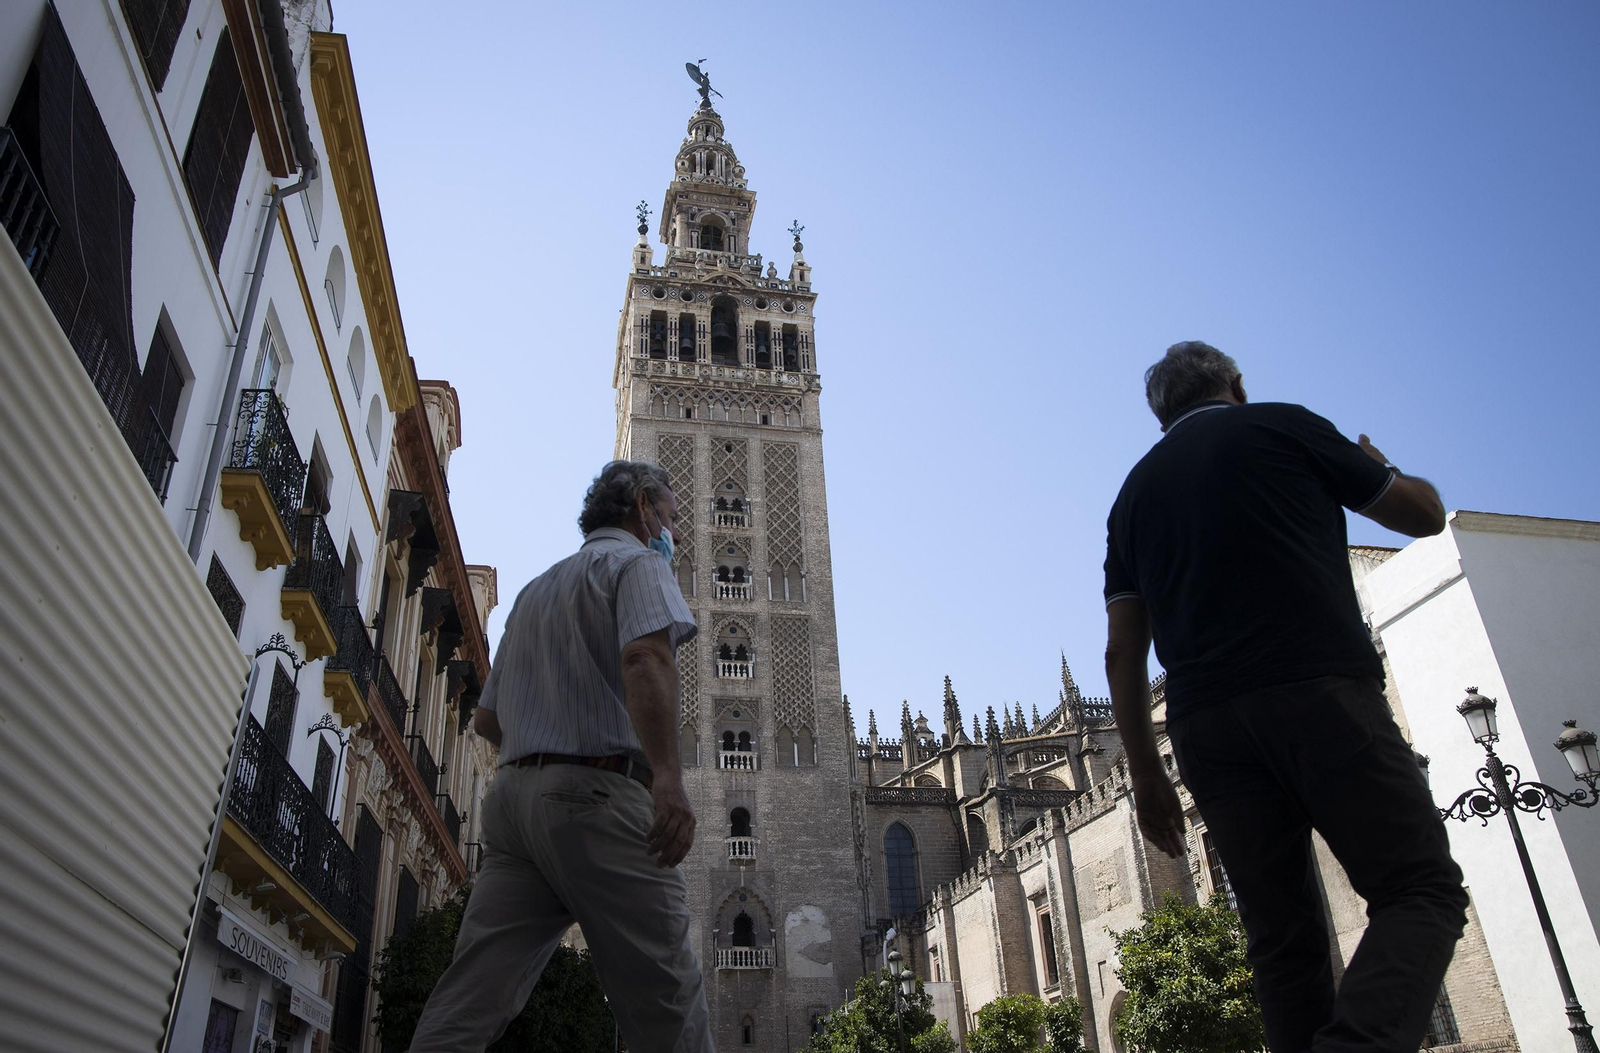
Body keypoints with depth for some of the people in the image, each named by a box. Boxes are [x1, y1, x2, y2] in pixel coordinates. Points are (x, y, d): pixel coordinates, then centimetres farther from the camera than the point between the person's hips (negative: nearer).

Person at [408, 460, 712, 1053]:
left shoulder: (536, 589, 28)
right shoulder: (635, 561, 4)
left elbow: (486, 721, 28)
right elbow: (646, 654, -19)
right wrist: (666, 774, -27)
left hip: (513, 794, 8)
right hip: (596, 795, -8)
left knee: (468, 1002, 1)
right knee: (665, 1001, -4)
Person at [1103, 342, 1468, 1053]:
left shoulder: (1136, 490, 21)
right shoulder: (1282, 426, 10)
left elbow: (1123, 652, 14)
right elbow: (1424, 514, 18)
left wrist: (1145, 774, 16)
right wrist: (1376, 467, 40)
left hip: (1204, 725, 4)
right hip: (1319, 692, -4)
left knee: (1282, 935, 8)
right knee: (1421, 891, -1)